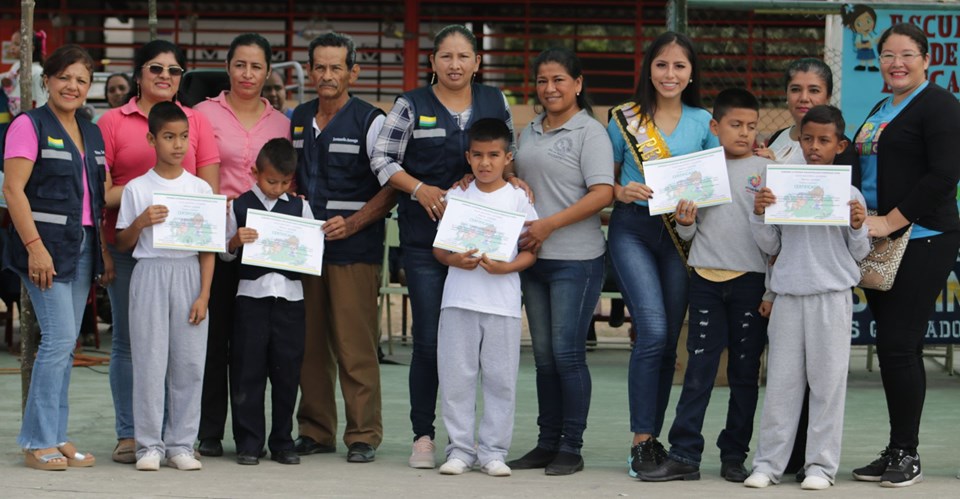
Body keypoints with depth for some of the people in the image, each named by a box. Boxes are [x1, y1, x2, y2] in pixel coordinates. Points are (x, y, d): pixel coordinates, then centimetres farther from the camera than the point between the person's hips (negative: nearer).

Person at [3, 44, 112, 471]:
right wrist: (35, 246, -20)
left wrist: (105, 253, 13)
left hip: (83, 247, 7)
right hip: (46, 246, -7)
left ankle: (55, 437, 12)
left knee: (64, 346, 8)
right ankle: (38, 441, -5)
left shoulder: (91, 135, 17)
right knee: (59, 339, -12)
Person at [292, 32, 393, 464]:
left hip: (354, 249, -5)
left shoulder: (370, 121, -2)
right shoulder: (298, 119, 14)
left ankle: (363, 435, 1)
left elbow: (391, 188, -5)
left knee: (355, 347, -6)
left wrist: (351, 223, -15)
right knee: (309, 343, 6)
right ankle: (315, 431, 14)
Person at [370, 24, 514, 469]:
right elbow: (381, 158, 0)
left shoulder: (495, 103, 10)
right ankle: (423, 435, 5)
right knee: (428, 337, -3)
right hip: (424, 237, -2)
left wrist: (513, 181, 0)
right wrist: (420, 189, -11)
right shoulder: (411, 106, 2)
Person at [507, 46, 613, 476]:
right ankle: (547, 443, 16)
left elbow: (603, 193, -15)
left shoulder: (589, 132, -5)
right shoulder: (529, 133, 16)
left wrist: (549, 224, -19)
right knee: (543, 355, 10)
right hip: (533, 259, 7)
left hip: (575, 260, -7)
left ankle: (571, 448, 1)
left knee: (567, 352, -6)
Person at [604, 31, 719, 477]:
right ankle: (641, 441, -11)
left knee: (668, 339, 4)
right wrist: (620, 191, -11)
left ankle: (652, 436, 15)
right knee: (653, 330, -17)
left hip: (681, 234, 3)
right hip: (632, 228, -3)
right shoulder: (625, 119, 4)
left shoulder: (703, 122, 9)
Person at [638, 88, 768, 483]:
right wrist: (685, 222, -10)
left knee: (744, 371, 5)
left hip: (750, 277, -1)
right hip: (706, 276, 1)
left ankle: (734, 455, 13)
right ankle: (683, 455, -1)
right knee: (698, 369, -1)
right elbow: (688, 233, 11)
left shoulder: (765, 170, 4)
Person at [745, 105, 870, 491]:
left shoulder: (849, 195, 2)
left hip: (832, 297, -2)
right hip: (788, 296, 2)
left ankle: (821, 463, 8)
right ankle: (769, 462, 9)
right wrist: (758, 216, -4)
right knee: (781, 381, 4)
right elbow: (771, 246, 12)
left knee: (827, 381, 1)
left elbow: (859, 255, 6)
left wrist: (858, 227, -13)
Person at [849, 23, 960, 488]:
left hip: (921, 240, -8)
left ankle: (907, 454, -1)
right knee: (896, 348, 9)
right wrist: (864, 221, 9)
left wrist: (890, 221, -18)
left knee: (898, 345, -10)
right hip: (880, 242, 8)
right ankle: (896, 452, 14)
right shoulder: (881, 110, 19)